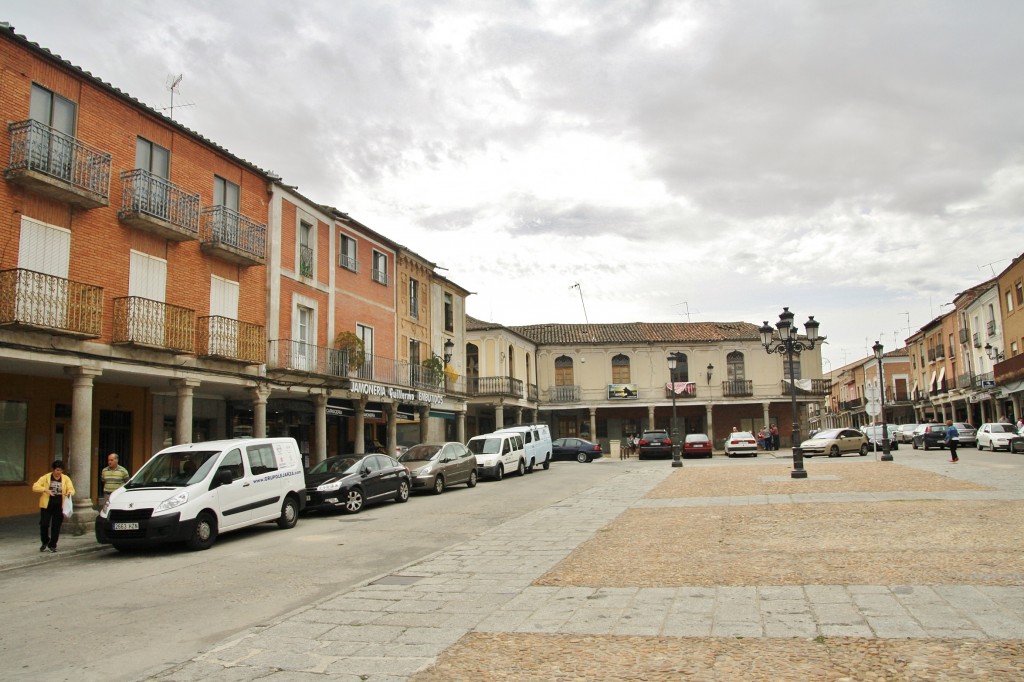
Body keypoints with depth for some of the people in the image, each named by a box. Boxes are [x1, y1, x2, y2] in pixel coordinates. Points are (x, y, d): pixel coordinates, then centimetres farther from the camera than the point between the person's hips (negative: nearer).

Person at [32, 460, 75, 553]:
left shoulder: (66, 479, 4)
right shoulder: (46, 477, 0)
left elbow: (71, 489, -3)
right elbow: (35, 487, -7)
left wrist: (70, 492, -27)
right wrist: (45, 490, -23)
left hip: (59, 506, 1)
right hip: (46, 505, -1)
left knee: (56, 526, 4)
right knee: (44, 524, -2)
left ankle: (52, 545, 17)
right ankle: (45, 542, 23)